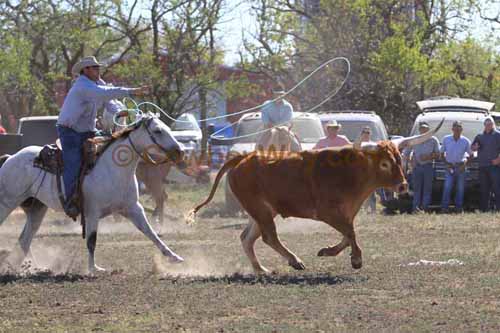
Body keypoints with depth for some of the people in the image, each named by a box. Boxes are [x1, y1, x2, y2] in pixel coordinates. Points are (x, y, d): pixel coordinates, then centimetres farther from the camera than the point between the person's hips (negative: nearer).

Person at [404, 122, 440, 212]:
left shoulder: (433, 140, 5)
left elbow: (438, 154, 5)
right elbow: (406, 153, 17)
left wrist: (429, 157, -11)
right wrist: (410, 161, 0)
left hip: (428, 167, -1)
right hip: (417, 167, 1)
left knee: (427, 188, -4)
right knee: (417, 188, -3)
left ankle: (425, 207, -3)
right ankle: (415, 207, -7)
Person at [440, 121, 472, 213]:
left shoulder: (466, 141, 0)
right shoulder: (446, 139, 1)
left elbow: (470, 154, 10)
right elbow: (442, 153, 10)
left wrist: (465, 162, -7)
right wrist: (446, 162, -4)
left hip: (460, 167, 1)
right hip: (450, 167, -1)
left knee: (460, 188, 1)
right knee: (447, 187, -11)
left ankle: (459, 207, 9)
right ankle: (444, 207, -11)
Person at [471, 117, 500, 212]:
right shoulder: (480, 136, 18)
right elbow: (472, 147, 21)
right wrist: (475, 147, -3)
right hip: (482, 166, 5)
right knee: (484, 190, 8)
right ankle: (484, 209, 11)